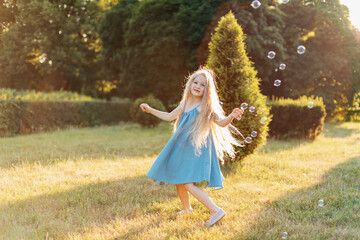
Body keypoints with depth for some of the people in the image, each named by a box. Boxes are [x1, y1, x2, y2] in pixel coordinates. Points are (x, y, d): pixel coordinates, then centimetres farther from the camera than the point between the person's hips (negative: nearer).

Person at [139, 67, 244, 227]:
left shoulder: (206, 106, -11)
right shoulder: (185, 103, 9)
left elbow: (221, 123, -20)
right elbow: (169, 117, 23)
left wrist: (232, 116, -40)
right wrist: (150, 110, 26)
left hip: (197, 149, -7)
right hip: (182, 147, 7)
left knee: (188, 183, -17)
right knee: (178, 181, 14)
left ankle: (216, 211, -13)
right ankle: (187, 209, 36)